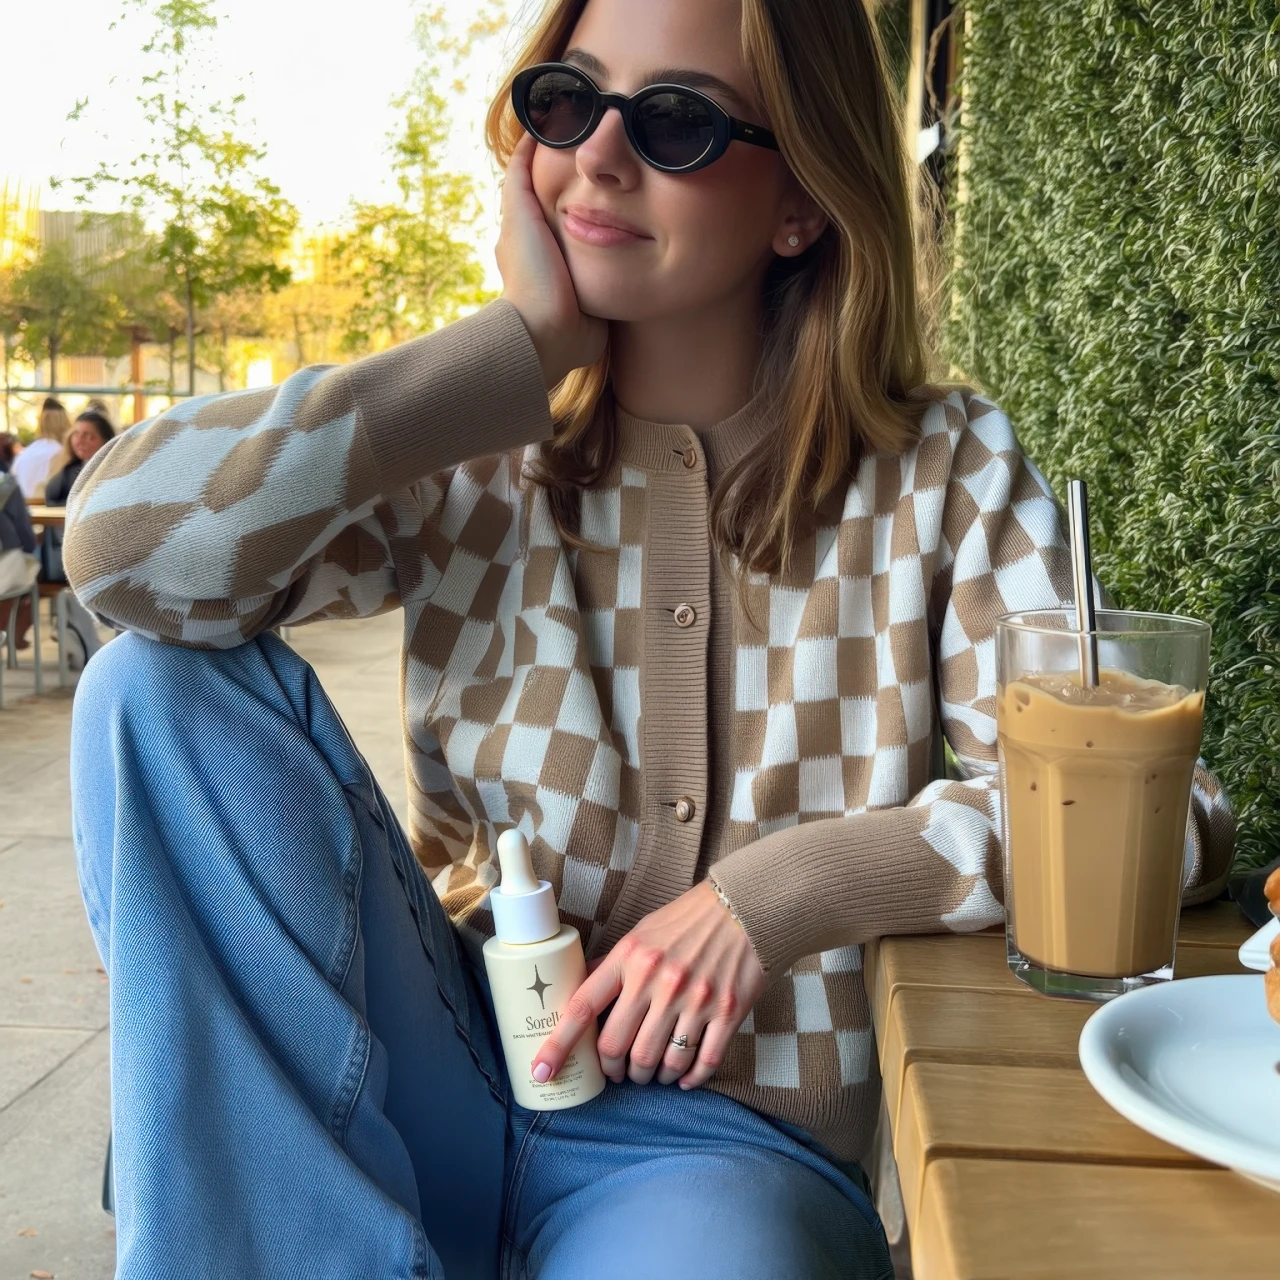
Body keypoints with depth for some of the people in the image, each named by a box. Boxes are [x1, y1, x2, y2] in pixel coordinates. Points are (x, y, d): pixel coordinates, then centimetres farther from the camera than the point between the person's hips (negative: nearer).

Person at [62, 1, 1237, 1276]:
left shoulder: (944, 471, -3)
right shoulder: (472, 461, 0)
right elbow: (125, 546, -17)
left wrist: (771, 895, -17)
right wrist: (522, 346, -16)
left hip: (728, 1136, -3)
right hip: (453, 1079, 4)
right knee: (171, 680, -16)